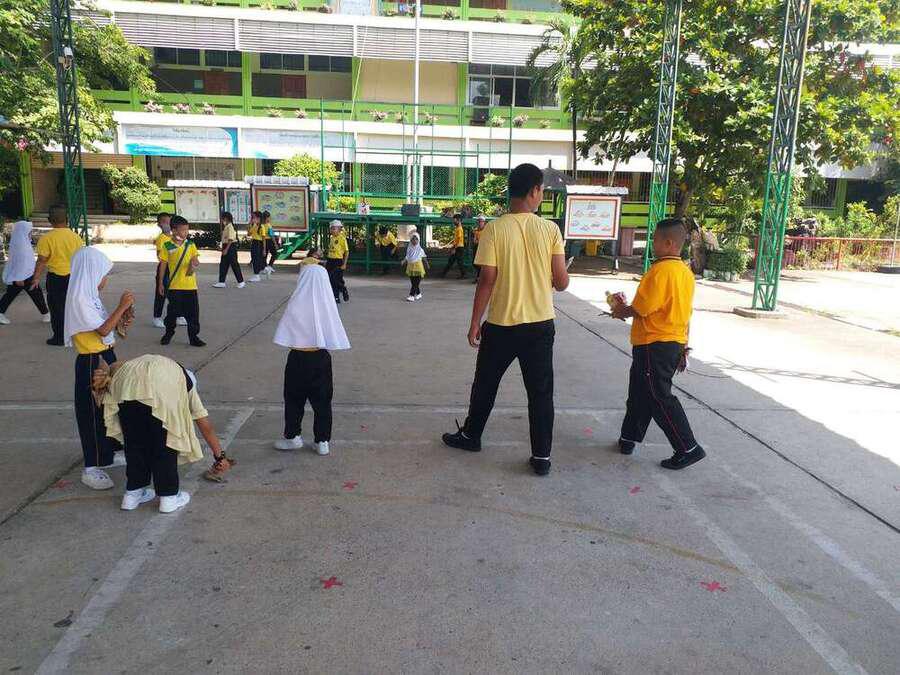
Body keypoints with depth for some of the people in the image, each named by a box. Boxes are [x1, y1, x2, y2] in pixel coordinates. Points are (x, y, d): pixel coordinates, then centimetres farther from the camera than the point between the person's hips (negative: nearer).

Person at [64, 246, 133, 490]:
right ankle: (91, 468, 9)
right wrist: (122, 307, -20)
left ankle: (109, 453, 34)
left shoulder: (89, 295, 10)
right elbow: (102, 330, -23)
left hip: (105, 357, 9)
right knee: (93, 412, -1)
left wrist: (120, 319, 0)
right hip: (92, 362, -9)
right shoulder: (79, 299, -19)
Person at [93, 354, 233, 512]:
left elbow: (116, 365, 24)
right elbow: (206, 426, 33)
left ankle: (132, 493, 30)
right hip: (162, 387, -3)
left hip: (125, 380, 3)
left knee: (134, 441, 19)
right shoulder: (187, 382, 34)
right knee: (164, 444, 13)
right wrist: (220, 457, 38)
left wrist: (104, 375, 6)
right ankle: (169, 496, 20)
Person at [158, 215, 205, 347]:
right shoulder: (168, 246, -3)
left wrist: (194, 264, -26)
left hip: (190, 285, 1)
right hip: (174, 286, -1)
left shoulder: (190, 245, 2)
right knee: (172, 312, 10)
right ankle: (168, 333, 32)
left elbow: (196, 260, -1)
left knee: (193, 312, 2)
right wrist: (161, 283, 5)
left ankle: (194, 337, 13)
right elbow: (163, 264, 3)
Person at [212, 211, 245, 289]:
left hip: (231, 246, -10)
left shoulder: (230, 227, -16)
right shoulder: (225, 227, 14)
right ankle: (221, 282, 12)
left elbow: (230, 239, -21)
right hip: (226, 246, 10)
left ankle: (240, 282, 7)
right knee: (223, 264, 9)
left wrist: (226, 249, -23)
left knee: (234, 264, -3)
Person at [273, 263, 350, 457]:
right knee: (322, 401, 12)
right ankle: (322, 441, 17)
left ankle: (292, 436, 26)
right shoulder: (327, 304, -9)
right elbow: (334, 338, -6)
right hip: (321, 358, 2)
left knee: (294, 399, 15)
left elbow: (285, 335, -7)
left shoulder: (296, 304, -14)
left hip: (298, 357, -2)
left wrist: (294, 345, 9)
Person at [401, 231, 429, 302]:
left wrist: (426, 264, 3)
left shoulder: (420, 250, -2)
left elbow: (424, 258, 6)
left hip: (418, 267, -4)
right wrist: (403, 261, -7)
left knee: (416, 283, -10)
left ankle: (412, 296, -12)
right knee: (413, 283, 10)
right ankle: (418, 294, 26)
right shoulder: (409, 249, 5)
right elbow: (407, 257, 8)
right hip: (410, 267, 4)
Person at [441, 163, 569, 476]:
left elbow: (487, 281, -11)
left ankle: (470, 435, 36)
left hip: (501, 324, -1)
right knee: (540, 392, 10)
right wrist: (563, 275, 20)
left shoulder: (494, 229, -10)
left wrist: (474, 324, -2)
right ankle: (541, 457, 14)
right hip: (540, 324, 1)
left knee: (485, 384, 18)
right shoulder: (550, 229, -5)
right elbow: (561, 283, -5)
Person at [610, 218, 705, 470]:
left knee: (660, 398, -1)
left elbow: (640, 309, -21)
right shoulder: (685, 271, 9)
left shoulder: (661, 270, -19)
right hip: (675, 343, 9)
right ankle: (629, 438, 30)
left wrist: (621, 311, 0)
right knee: (640, 392, 19)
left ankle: (688, 449, 3)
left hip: (654, 345, -9)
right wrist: (683, 348, 21)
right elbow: (681, 312, 15)